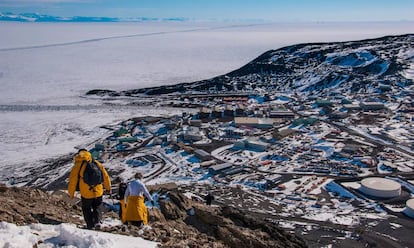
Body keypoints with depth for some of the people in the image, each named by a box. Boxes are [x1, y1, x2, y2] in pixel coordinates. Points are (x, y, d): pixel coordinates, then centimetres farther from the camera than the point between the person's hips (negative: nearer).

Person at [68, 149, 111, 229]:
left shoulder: (77, 166, -6)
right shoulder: (97, 163, 2)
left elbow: (72, 181, -3)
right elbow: (105, 176, 9)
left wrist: (71, 193, 11)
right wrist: (108, 188, 23)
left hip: (86, 194, -2)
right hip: (98, 192, 2)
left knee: (87, 209, 19)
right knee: (97, 207, 23)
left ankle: (90, 226, 17)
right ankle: (97, 222, 4)